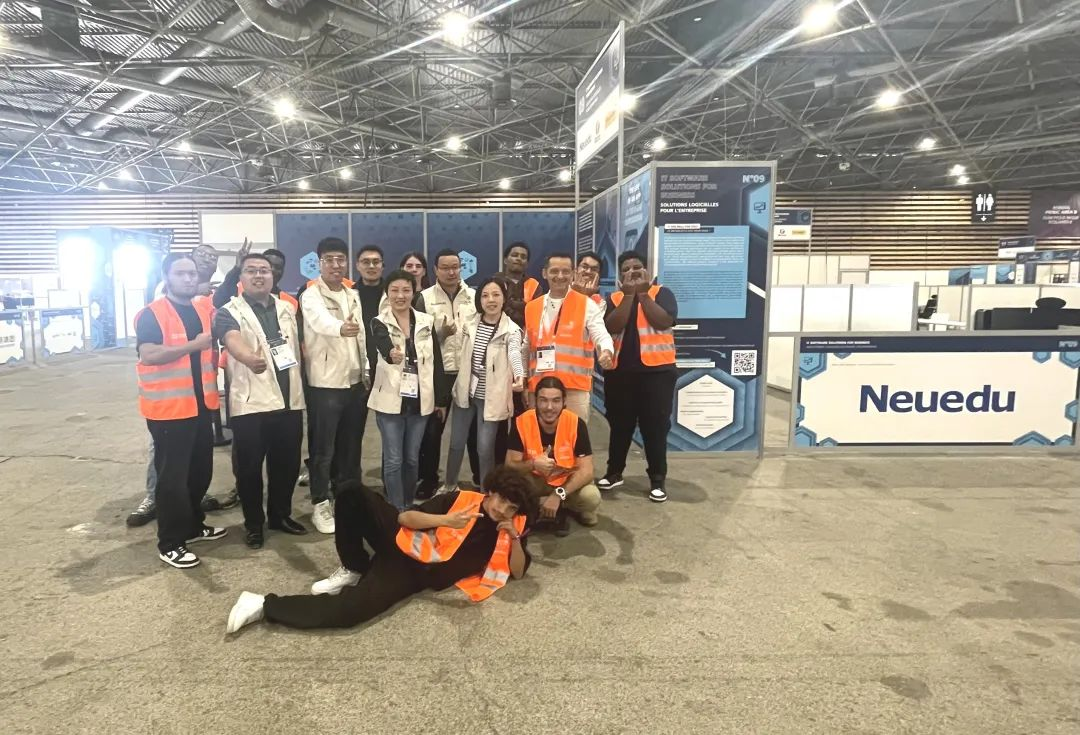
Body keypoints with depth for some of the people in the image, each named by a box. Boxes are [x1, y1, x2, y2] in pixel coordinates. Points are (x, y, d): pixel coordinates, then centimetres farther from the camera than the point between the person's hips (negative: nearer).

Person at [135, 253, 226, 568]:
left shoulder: (206, 309, 9)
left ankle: (193, 525, 33)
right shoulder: (151, 314, -11)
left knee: (200, 471, 16)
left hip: (201, 404, 7)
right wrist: (194, 344, -23)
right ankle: (170, 543, 10)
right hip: (168, 408, -7)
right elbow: (149, 355, -22)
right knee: (172, 475, 0)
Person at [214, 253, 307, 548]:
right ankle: (253, 524, 20)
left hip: (290, 399, 5)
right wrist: (249, 358, -49)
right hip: (251, 403, -4)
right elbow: (232, 340, -27)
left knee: (287, 463, 12)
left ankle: (281, 515, 30)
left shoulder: (287, 308, 12)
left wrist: (301, 387, 14)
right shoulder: (229, 312, -5)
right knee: (249, 467, 4)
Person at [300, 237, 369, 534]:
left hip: (356, 382, 6)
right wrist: (341, 328, -58)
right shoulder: (311, 296, -12)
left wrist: (367, 374, 12)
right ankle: (321, 505, 16)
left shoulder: (353, 294, 10)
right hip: (325, 384, -6)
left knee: (351, 446, 14)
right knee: (324, 450, 2)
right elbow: (320, 320, -36)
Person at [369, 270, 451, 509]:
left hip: (420, 400, 3)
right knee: (393, 460, 1)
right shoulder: (380, 323, -5)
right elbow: (384, 346, -29)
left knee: (412, 458, 14)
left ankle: (409, 507, 29)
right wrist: (392, 353, -53)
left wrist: (442, 399, 6)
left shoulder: (426, 322, 4)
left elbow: (437, 362, 6)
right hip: (390, 400, -3)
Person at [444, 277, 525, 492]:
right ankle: (450, 485, 35)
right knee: (456, 443, 13)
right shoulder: (469, 325, 2)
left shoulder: (511, 330, -12)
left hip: (490, 397, -4)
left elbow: (515, 355, -30)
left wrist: (519, 377, -49)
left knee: (485, 447, 1)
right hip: (465, 392, 4)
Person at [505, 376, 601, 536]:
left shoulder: (576, 424, -21)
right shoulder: (521, 423, -20)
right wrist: (533, 464, -35)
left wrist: (559, 494, -32)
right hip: (535, 481, 0)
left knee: (591, 497, -30)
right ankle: (563, 509, -6)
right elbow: (510, 465, -15)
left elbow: (586, 471, -20)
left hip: (568, 481, 0)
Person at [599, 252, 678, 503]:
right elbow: (613, 326, -10)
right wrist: (629, 294, -12)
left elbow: (664, 322, -15)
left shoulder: (661, 293, 3)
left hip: (656, 370, -2)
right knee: (619, 425, 12)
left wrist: (643, 293, -11)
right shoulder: (614, 298, 8)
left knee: (655, 426, 1)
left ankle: (657, 480, 11)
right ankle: (614, 472, 26)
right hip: (620, 371, 2)